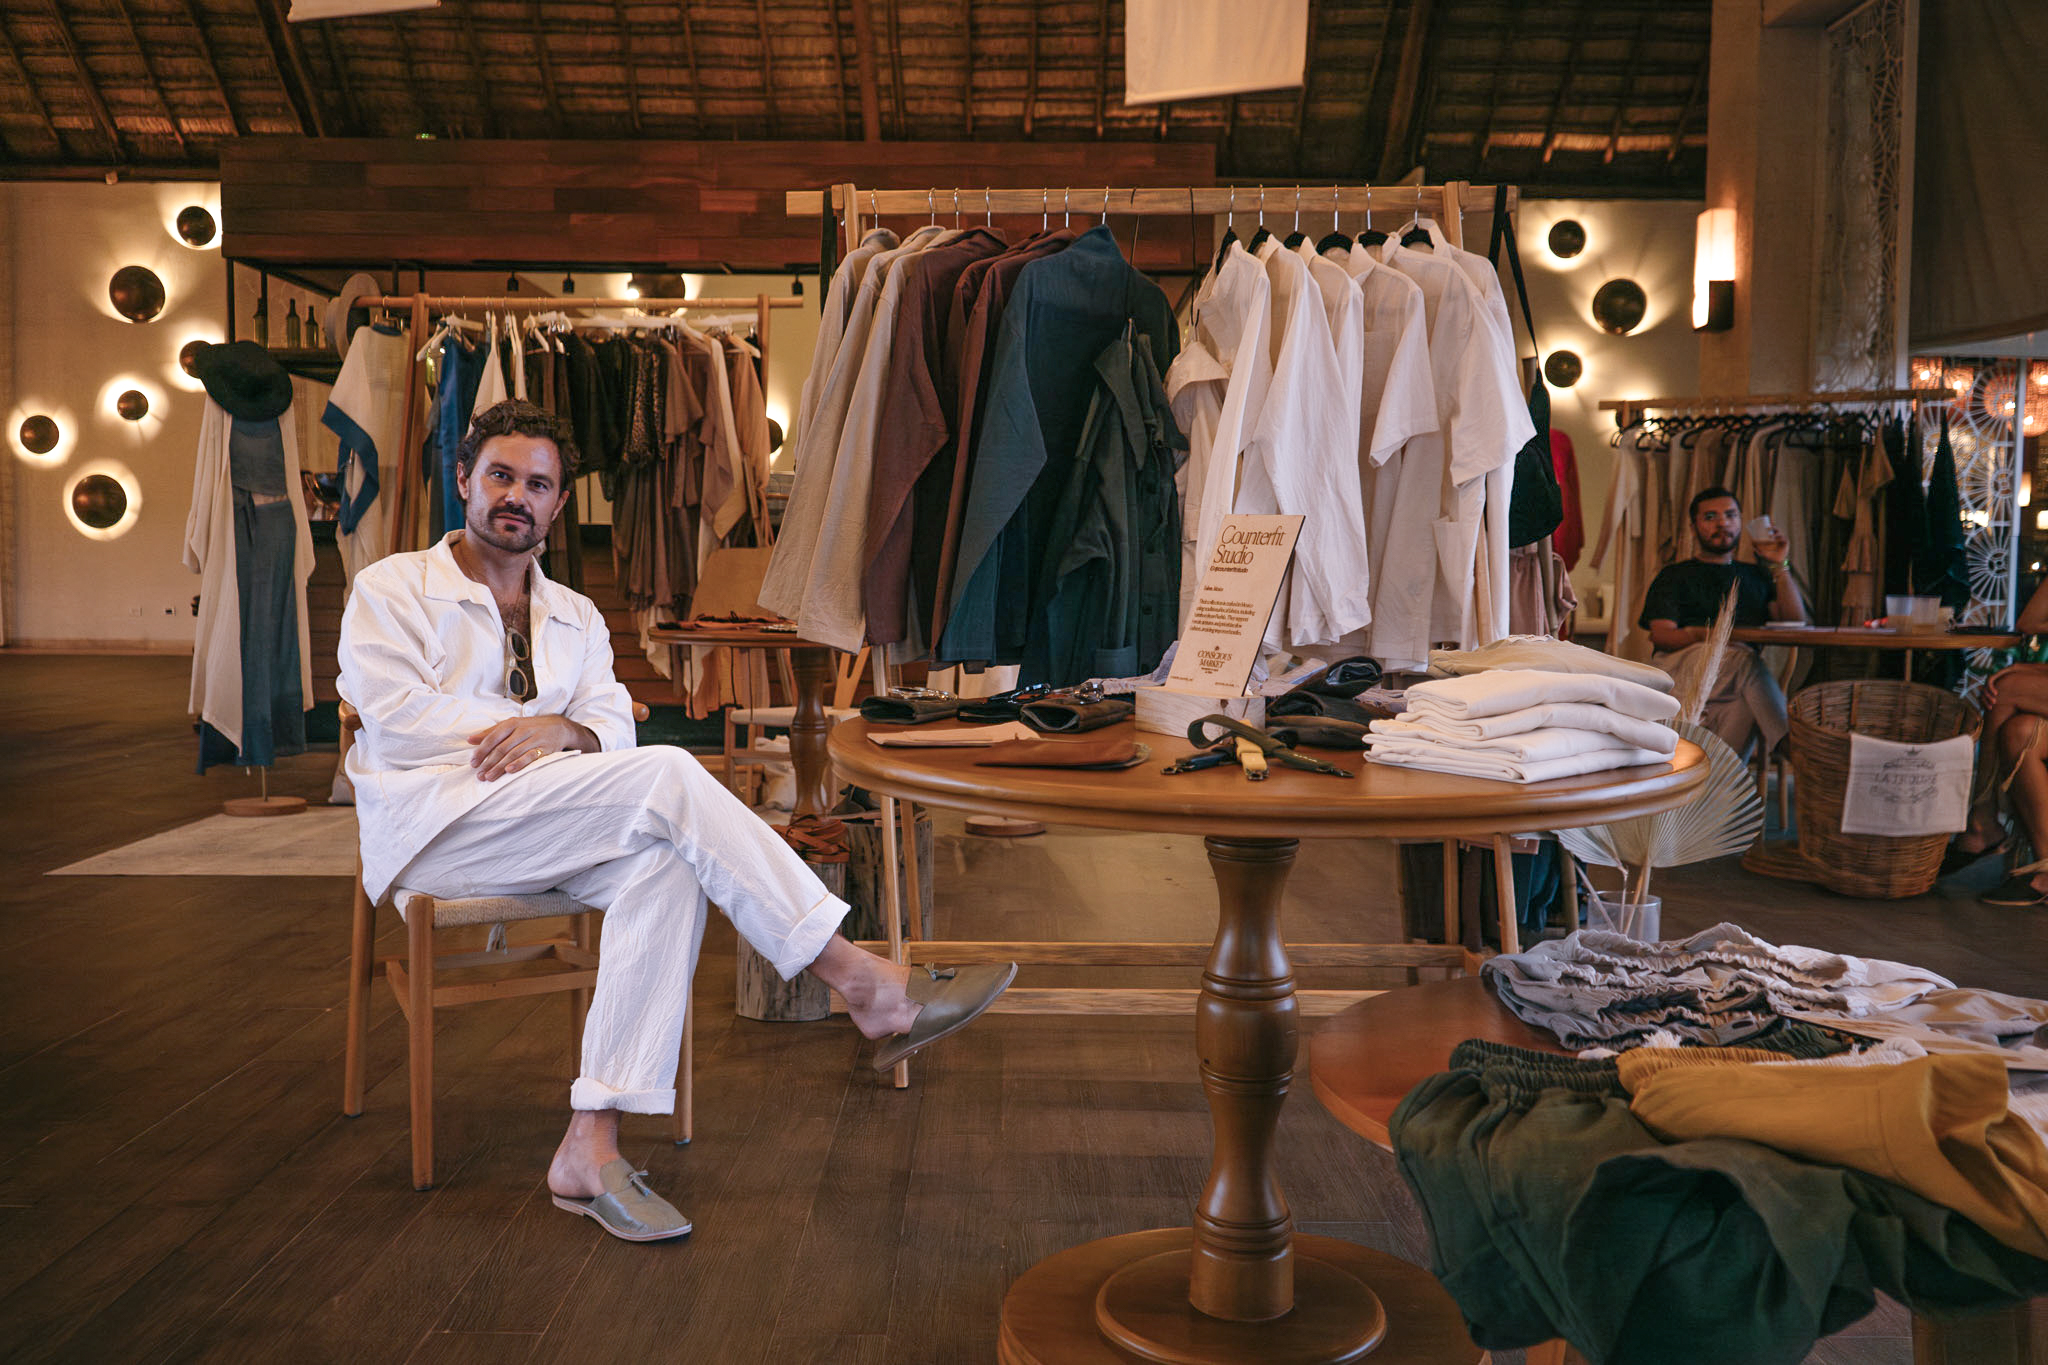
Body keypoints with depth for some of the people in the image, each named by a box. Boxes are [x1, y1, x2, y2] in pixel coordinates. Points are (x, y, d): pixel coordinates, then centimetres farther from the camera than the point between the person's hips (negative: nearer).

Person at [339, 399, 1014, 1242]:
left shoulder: (576, 618, 24)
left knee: (663, 858, -31)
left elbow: (613, 727, 9)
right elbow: (397, 715, -6)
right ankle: (866, 988, -30)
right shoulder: (390, 589, 11)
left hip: (546, 836, 5)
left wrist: (565, 731, -14)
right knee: (667, 777, -28)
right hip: (430, 824, -5)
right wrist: (525, 729, -8)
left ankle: (591, 1143, -33)